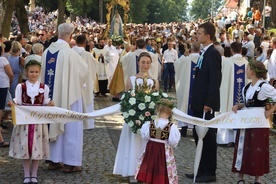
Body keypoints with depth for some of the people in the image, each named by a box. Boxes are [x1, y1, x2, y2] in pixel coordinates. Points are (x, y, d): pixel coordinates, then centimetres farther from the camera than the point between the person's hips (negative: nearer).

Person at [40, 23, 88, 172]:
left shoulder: (47, 52, -1)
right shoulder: (69, 53, -18)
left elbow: (43, 74, 9)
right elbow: (84, 69, -4)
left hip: (51, 95, 6)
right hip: (68, 94, -6)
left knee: (54, 124, 15)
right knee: (70, 127, 2)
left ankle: (53, 160, 21)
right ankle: (70, 163, 5)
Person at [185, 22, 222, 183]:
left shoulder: (213, 54, -15)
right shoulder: (205, 53, 13)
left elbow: (215, 80, -20)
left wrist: (208, 103, -21)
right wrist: (197, 101, 14)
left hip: (206, 104, -9)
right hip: (199, 103, 9)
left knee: (208, 137, -1)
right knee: (199, 136, 14)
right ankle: (202, 169, 23)